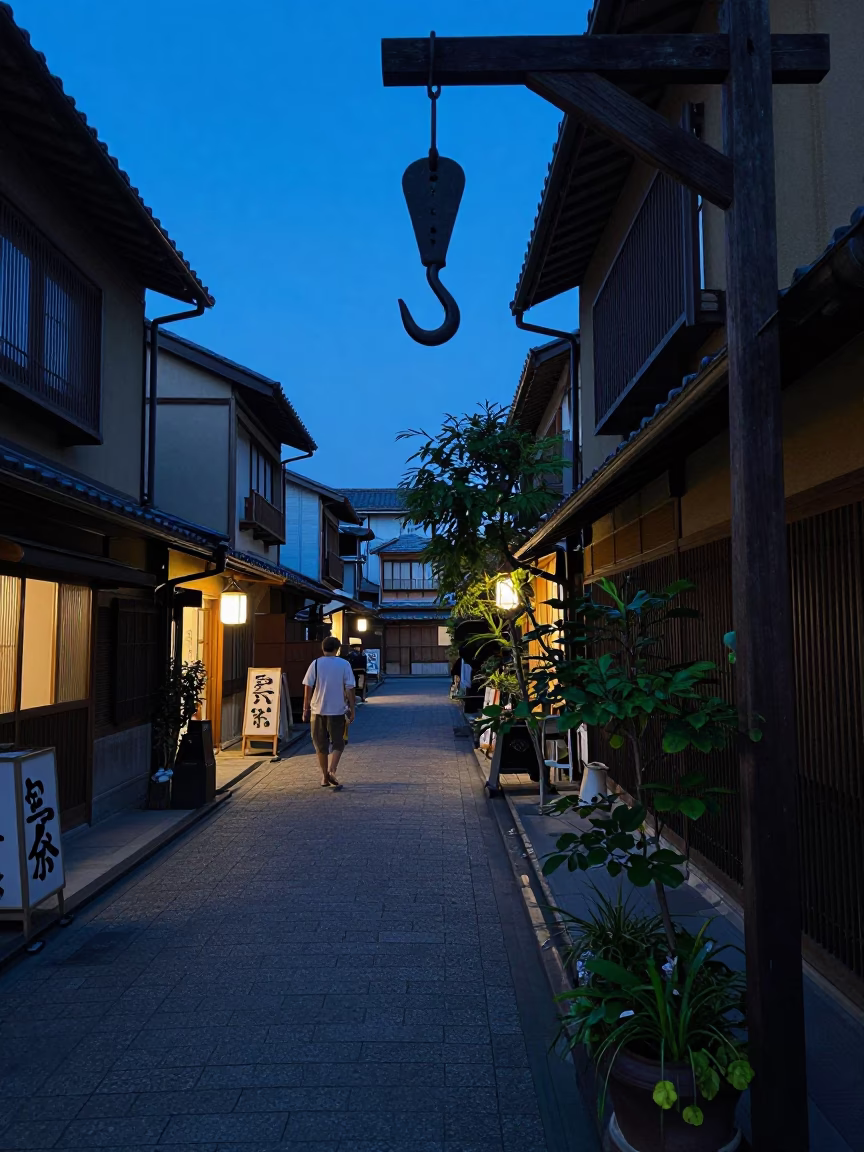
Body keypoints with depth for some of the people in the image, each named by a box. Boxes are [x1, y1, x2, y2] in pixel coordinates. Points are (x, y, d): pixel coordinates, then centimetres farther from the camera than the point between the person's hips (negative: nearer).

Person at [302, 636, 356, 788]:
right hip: (338, 710, -1)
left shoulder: (315, 664, 0)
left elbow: (308, 687, -1)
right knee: (337, 743, 9)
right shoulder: (344, 665, -2)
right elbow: (349, 689, -3)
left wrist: (306, 708, 7)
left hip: (318, 710, 1)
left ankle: (325, 777, 18)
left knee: (321, 745, 13)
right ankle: (332, 770, -12)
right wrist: (351, 709, 4)